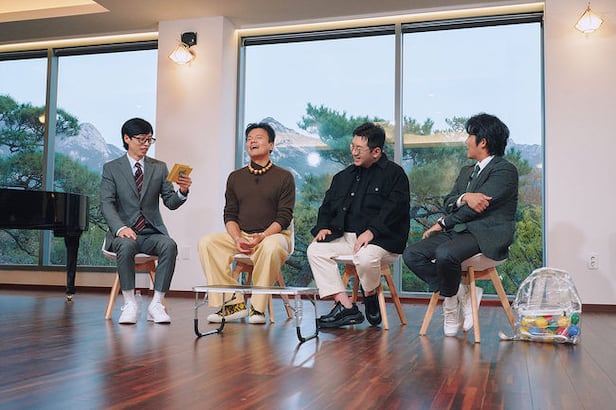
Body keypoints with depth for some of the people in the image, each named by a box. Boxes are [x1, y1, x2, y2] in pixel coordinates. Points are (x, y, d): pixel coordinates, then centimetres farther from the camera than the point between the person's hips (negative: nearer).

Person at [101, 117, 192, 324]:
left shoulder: (159, 168, 12)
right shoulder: (111, 168, 6)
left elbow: (171, 203, 6)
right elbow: (106, 204, -4)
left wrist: (182, 191, -18)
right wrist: (120, 228, -23)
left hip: (152, 232, 2)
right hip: (125, 231, -2)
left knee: (169, 245, -30)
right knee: (126, 246, -36)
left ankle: (156, 304, -24)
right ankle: (129, 304, -23)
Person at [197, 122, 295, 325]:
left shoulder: (284, 177, 5)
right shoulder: (235, 177, 16)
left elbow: (284, 216, -3)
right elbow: (229, 215, 10)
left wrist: (262, 236, -20)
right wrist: (237, 238, -10)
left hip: (273, 235, -4)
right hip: (240, 236, 4)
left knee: (271, 247, -39)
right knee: (206, 242, -21)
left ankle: (258, 307, -24)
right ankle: (233, 302, -20)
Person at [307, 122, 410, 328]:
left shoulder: (394, 174, 0)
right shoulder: (344, 176, 21)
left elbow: (394, 209, -13)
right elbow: (328, 205, 22)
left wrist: (371, 232, -24)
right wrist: (323, 226, 2)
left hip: (382, 239, -7)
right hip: (346, 236, 7)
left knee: (366, 257, -38)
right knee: (315, 250, -14)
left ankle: (370, 295, -2)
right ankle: (345, 306, -16)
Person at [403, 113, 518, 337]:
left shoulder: (505, 170, -4)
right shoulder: (466, 171, 24)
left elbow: (478, 206, -13)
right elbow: (448, 203, 10)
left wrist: (443, 224, -6)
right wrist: (464, 198, -14)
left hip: (486, 235, -8)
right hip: (458, 231, 8)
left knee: (445, 253, -36)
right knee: (411, 254, -14)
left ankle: (451, 301, -7)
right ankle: (462, 294, -6)